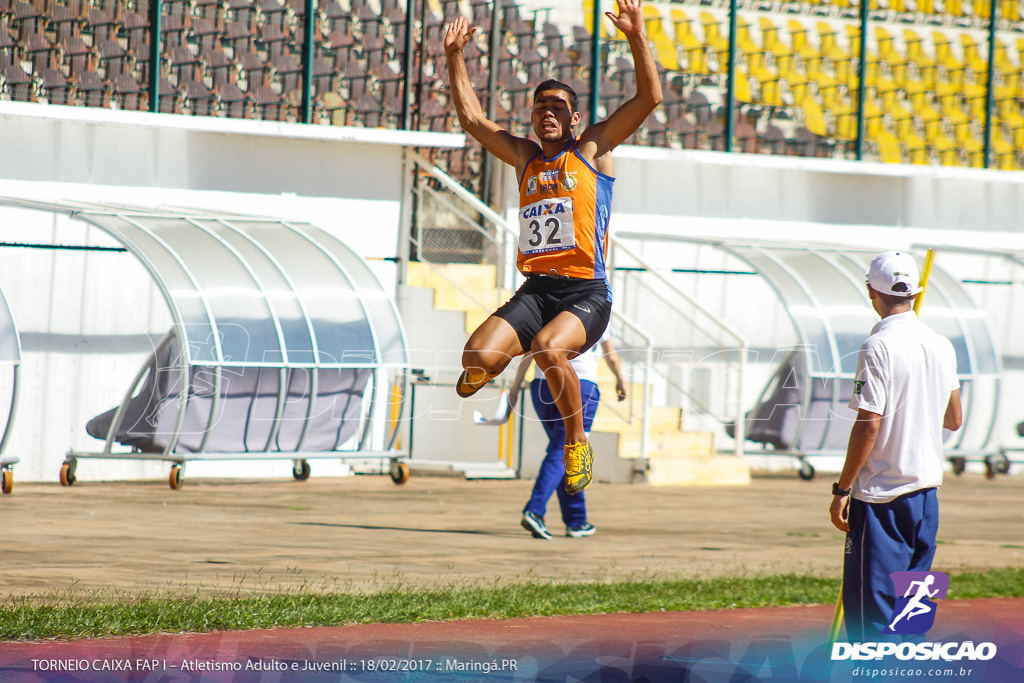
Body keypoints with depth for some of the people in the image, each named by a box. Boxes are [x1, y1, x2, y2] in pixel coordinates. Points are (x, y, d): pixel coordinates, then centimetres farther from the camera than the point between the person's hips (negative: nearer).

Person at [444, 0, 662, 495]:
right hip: (534, 291, 4)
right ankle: (480, 374, 18)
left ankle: (577, 445, -14)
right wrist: (454, 58, 16)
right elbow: (471, 117, 23)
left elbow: (650, 98, 0)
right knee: (478, 358, -22)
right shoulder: (525, 157, 19)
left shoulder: (593, 149, 8)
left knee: (549, 348, -35)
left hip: (586, 293, -4)